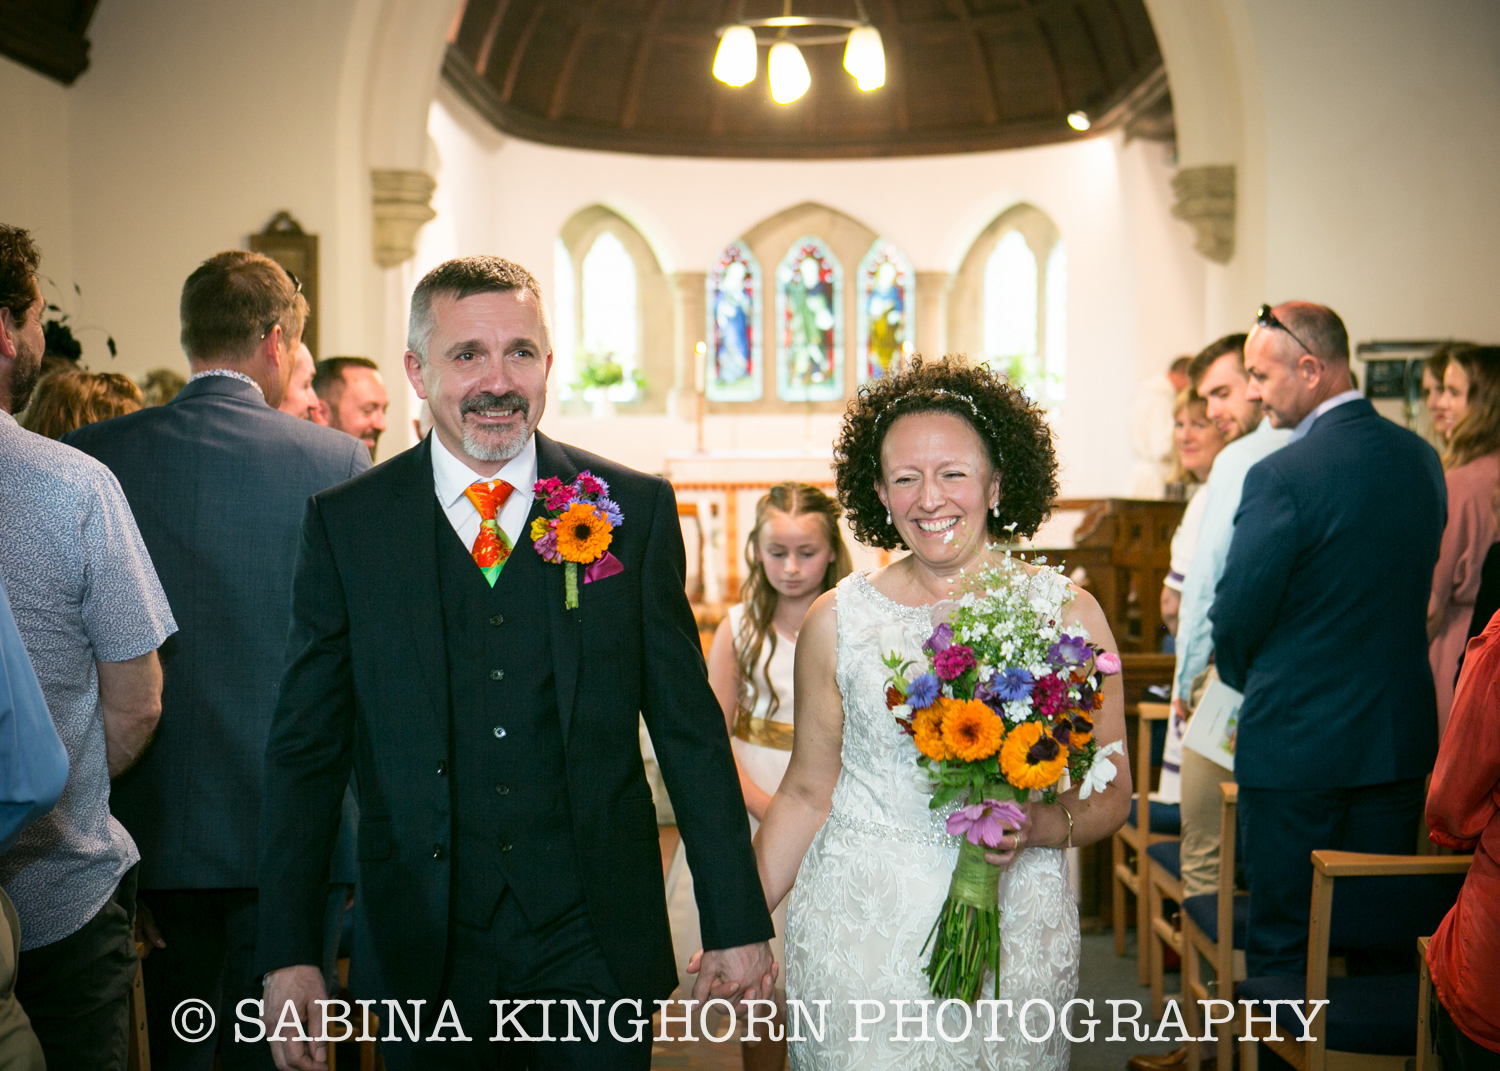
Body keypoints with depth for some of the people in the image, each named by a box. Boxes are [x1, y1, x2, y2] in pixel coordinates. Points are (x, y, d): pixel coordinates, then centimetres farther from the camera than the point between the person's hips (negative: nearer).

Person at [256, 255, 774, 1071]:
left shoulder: (634, 510, -1)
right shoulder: (345, 523, -1)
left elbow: (691, 729, 1)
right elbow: (306, 750, 1)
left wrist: (738, 923, 0)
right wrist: (288, 955, -4)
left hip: (597, 942, 0)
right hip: (421, 955, 0)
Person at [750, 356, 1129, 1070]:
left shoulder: (1066, 614, -1)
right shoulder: (837, 621, 0)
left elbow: (1111, 794, 3)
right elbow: (808, 793, 8)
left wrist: (1043, 825, -17)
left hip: (1014, 927, 0)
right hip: (859, 930, 0)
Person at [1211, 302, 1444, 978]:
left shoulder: (1281, 476, -19)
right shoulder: (1421, 459, 3)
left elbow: (1238, 613, -14)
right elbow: (1416, 587, 12)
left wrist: (1242, 675, 7)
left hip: (1297, 739, -6)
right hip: (1401, 737, 6)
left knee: (1282, 944, 6)